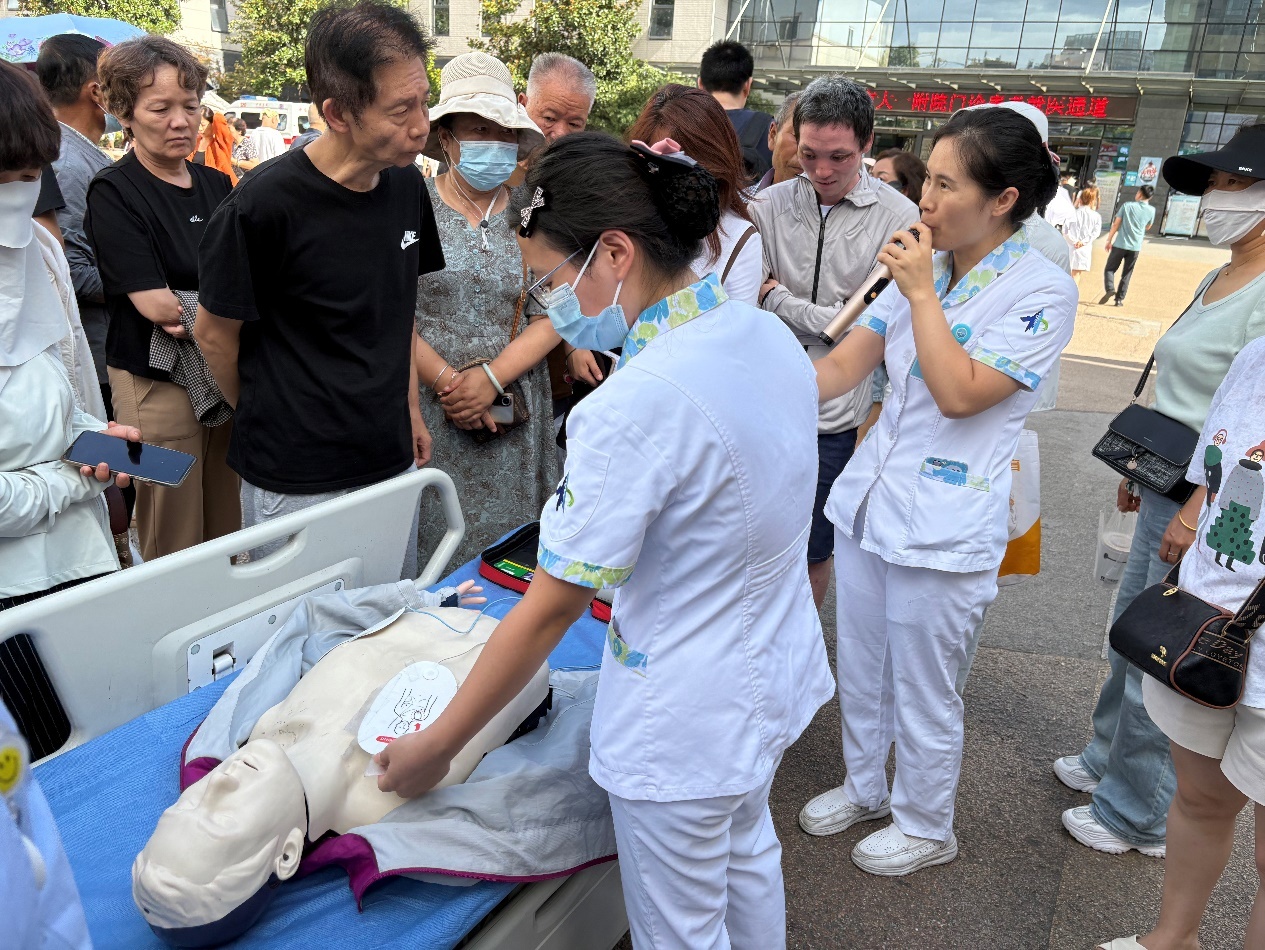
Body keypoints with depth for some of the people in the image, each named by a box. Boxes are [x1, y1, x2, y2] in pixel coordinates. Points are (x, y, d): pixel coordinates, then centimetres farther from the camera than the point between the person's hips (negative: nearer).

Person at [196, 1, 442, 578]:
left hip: (392, 462, 6)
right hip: (295, 483, -5)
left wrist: (409, 408, 12)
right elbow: (215, 333, -7)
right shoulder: (263, 206, -20)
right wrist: (264, 419, 6)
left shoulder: (408, 185, -1)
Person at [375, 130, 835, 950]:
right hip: (781, 668, 8)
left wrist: (434, 749, -13)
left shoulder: (635, 406, -31)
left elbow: (551, 608, -25)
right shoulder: (772, 337, -5)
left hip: (687, 721, -8)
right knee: (747, 857, 32)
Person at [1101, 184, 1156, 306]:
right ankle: (1119, 299, 10)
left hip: (1120, 244, -2)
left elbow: (1116, 224, -4)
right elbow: (1147, 228, 17)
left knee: (1110, 269, 7)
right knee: (1126, 275, 11)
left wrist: (1109, 240, 2)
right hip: (1135, 247, 2)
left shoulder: (1127, 205, -4)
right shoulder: (1151, 210, 1)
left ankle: (1110, 289, -18)